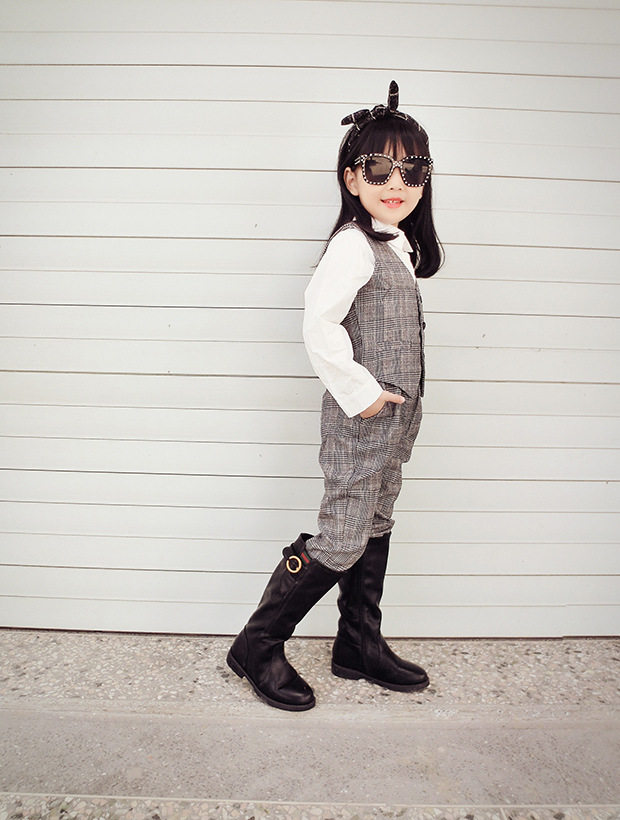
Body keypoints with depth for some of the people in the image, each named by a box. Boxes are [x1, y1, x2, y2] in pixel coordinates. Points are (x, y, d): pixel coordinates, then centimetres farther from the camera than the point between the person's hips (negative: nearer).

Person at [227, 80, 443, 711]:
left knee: (375, 531, 15)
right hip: (359, 421, -9)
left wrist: (387, 396, 14)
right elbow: (319, 322, -25)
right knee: (341, 542, -4)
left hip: (391, 419, 9)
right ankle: (257, 646, 14)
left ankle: (360, 647, 31)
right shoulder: (354, 244, -14)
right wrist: (360, 392, -19)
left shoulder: (400, 245, 15)